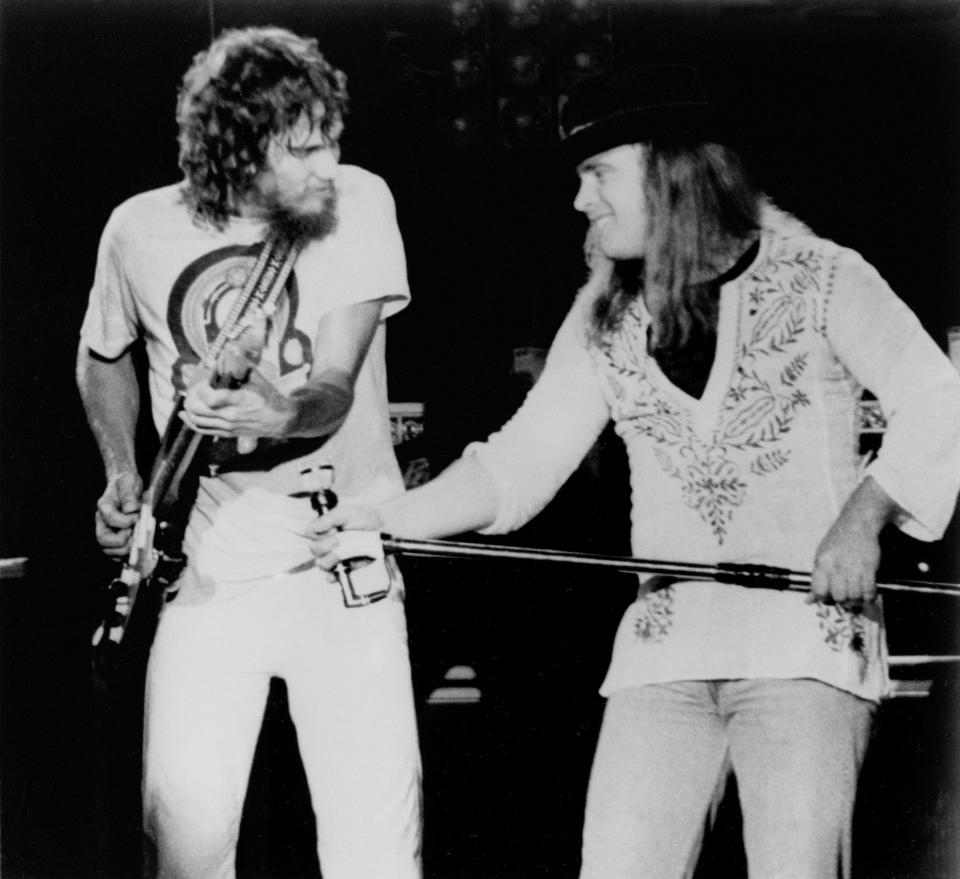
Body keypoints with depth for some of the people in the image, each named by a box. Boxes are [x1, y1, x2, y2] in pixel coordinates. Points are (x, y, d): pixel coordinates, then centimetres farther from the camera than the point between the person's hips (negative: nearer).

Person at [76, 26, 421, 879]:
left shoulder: (359, 204, -7)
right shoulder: (142, 231, -3)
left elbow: (337, 386, -13)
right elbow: (101, 358, 18)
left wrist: (278, 415, -34)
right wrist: (123, 476, 7)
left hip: (343, 562, -1)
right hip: (206, 573, 1)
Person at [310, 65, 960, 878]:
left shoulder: (820, 277, 1)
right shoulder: (604, 318, 13)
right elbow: (523, 460, 10)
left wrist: (865, 514, -15)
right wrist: (390, 519, -3)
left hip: (808, 637, -4)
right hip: (663, 654, 4)